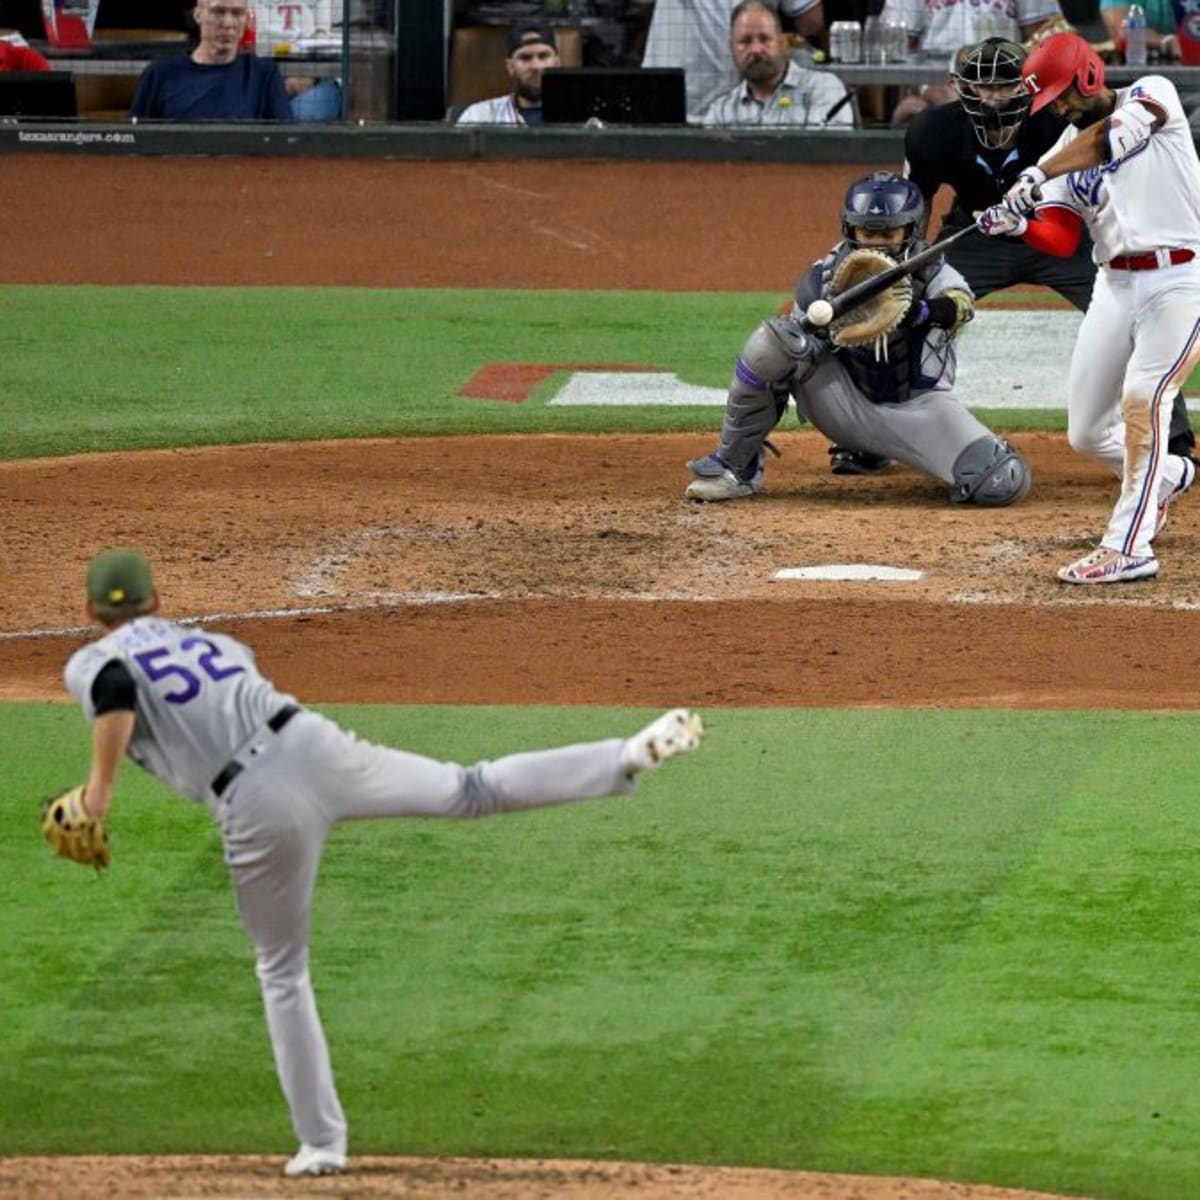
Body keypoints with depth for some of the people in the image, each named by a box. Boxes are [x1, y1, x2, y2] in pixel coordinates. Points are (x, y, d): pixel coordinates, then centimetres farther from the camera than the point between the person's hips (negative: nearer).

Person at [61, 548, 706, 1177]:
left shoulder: (90, 665, 7)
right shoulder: (207, 640, 25)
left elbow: (117, 695, -16)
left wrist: (100, 787, -14)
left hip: (254, 809, -4)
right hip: (314, 745, 4)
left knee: (281, 970, 13)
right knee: (470, 791, 15)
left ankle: (321, 1141, 17)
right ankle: (630, 756, 5)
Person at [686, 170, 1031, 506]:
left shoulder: (929, 270, -12)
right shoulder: (827, 275, -5)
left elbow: (961, 303, -34)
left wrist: (923, 313, -57)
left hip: (918, 406, -1)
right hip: (848, 405, 1)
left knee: (1006, 483, -24)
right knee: (772, 341, -23)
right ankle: (737, 470, -8)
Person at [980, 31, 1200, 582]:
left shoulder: (1152, 95, -5)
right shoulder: (1068, 148, 10)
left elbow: (1114, 136, -27)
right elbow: (1061, 238, 0)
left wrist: (1039, 175, -37)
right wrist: (1019, 224, -22)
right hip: (1116, 285, 7)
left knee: (1141, 398, -26)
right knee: (1087, 432, 7)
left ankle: (1128, 546, -25)